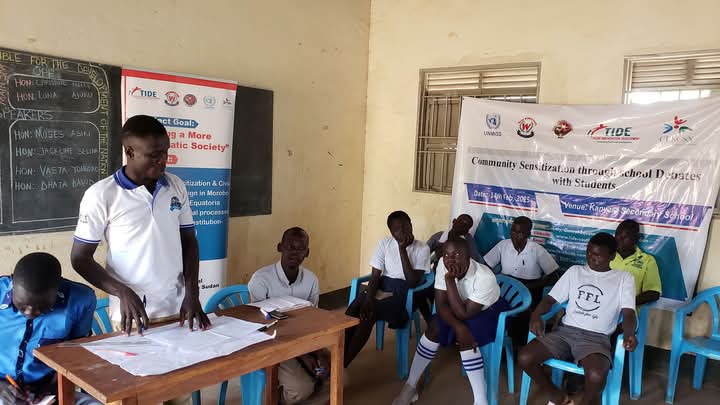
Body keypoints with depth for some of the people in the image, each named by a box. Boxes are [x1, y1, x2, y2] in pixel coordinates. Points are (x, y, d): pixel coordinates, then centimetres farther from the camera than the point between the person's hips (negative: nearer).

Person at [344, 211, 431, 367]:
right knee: (355, 309, -28)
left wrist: (402, 249, -19)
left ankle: (342, 363, -22)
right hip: (381, 288, 4)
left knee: (369, 314, -30)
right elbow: (375, 276, -2)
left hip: (403, 294, -4)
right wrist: (368, 298, -21)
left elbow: (412, 283, -16)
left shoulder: (422, 249, -6)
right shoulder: (385, 243, 3)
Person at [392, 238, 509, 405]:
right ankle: (410, 386, -4)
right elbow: (441, 304, -19)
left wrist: (450, 279, -38)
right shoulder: (443, 264, -21)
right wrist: (458, 327, -36)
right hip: (461, 307, 5)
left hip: (489, 311, -4)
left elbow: (464, 314, -34)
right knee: (434, 328, -19)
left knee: (465, 338, -31)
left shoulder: (485, 277, -35)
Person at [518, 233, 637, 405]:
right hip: (565, 331, 3)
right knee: (525, 358, -21)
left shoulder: (624, 278, 9)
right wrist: (536, 315, -11)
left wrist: (629, 334, -26)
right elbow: (551, 299, 12)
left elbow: (628, 313, -2)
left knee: (596, 376, -36)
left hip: (596, 337, -3)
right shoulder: (575, 271, 16)